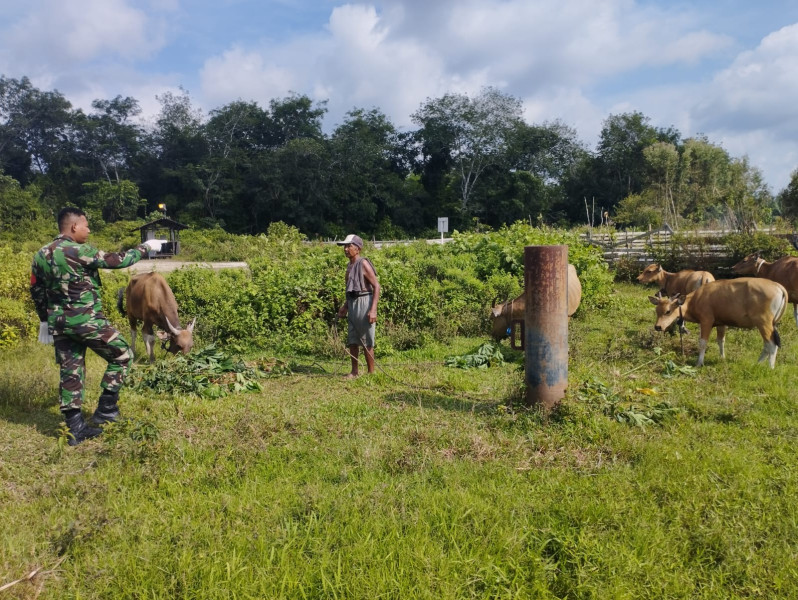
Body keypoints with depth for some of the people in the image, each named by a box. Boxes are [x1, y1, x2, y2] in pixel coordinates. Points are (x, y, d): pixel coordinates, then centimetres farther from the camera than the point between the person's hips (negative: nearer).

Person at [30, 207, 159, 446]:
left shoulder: (41, 255, 8)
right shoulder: (80, 251, -16)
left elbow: (36, 292, 16)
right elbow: (117, 261, -11)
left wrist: (45, 320, 26)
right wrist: (144, 249, 3)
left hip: (59, 323, 8)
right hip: (86, 320, -8)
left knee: (70, 372, 12)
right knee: (121, 355, 9)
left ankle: (76, 428, 17)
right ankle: (105, 409, 11)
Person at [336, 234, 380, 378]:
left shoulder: (363, 264, -13)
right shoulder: (350, 265, 12)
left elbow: (376, 286, -16)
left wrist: (373, 310, -22)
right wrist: (345, 306, 18)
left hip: (364, 302, -8)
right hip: (352, 303, 8)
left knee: (366, 341, -1)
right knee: (352, 340, 11)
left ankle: (371, 373, 8)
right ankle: (355, 371, 21)